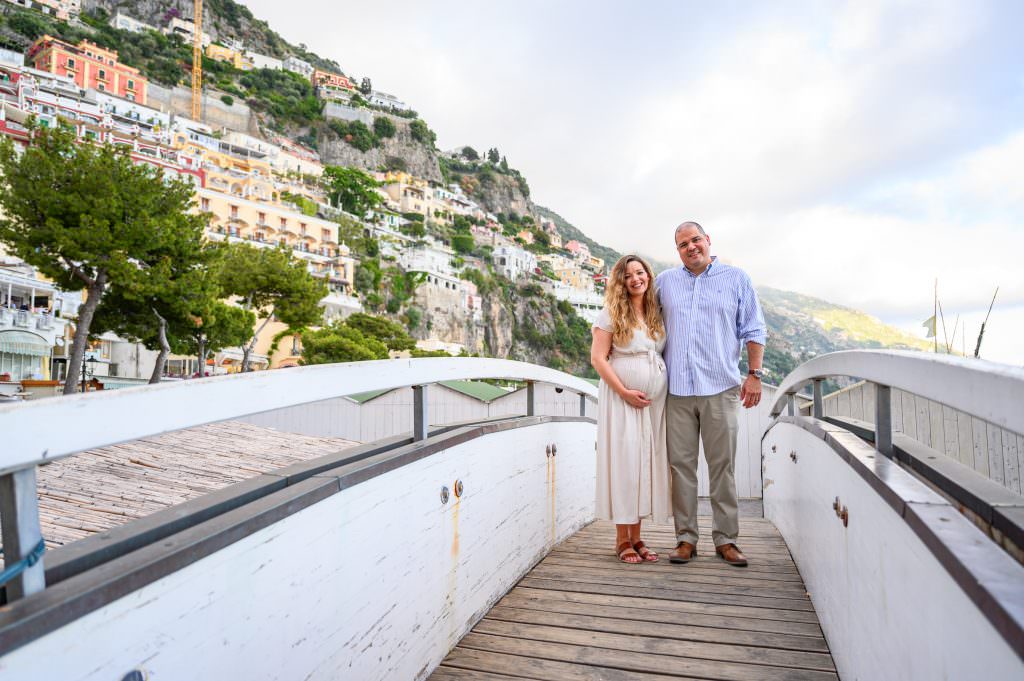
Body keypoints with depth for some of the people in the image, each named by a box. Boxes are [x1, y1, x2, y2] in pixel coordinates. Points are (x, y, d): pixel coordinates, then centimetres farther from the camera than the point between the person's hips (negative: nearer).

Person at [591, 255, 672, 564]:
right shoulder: (611, 314, -2)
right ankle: (622, 539, 8)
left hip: (654, 400, 5)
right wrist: (625, 392, -15)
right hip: (621, 398, -5)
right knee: (624, 461, -3)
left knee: (647, 462, 7)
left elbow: (667, 355, 18)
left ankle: (636, 537, 18)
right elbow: (598, 358, -8)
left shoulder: (657, 314, 13)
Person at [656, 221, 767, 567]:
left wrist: (754, 374, 0)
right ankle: (686, 538, 12)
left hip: (720, 388, -1)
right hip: (677, 389, 2)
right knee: (681, 465, 3)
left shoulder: (736, 278, 9)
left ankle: (725, 538, 14)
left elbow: (753, 330, 9)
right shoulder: (664, 282, 13)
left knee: (722, 466, 2)